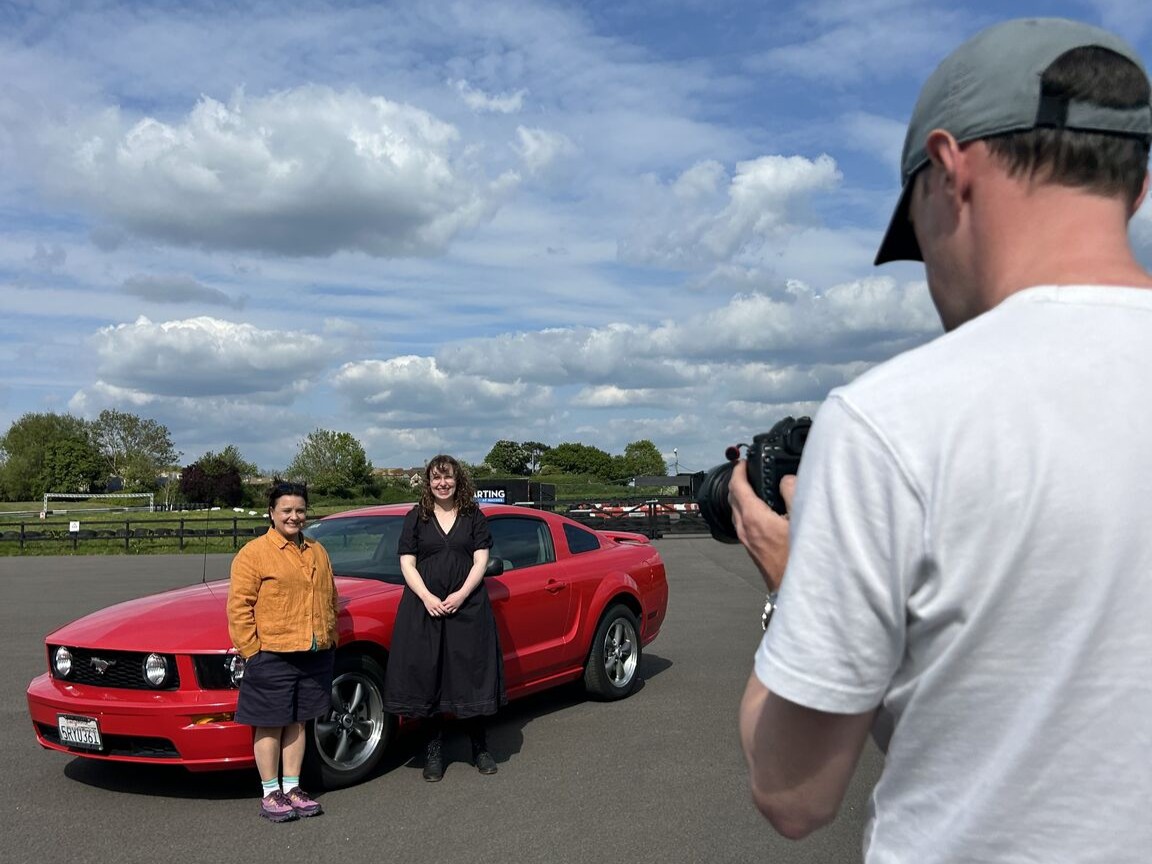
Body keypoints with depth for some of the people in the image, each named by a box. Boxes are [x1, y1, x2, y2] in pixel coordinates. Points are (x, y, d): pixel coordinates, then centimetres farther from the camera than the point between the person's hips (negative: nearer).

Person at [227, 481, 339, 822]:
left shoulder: (317, 553, 14)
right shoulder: (253, 553, -5)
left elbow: (331, 600, 20)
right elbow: (239, 606, -9)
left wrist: (329, 640, 13)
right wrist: (251, 650, -12)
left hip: (316, 656, 5)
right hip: (272, 656, -5)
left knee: (297, 722, 13)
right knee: (270, 725, 3)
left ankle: (292, 788, 22)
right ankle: (270, 794, 14)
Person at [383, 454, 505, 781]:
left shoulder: (474, 517, 8)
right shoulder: (416, 518, 8)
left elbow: (480, 561, 2)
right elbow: (407, 563, 3)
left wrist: (461, 594, -13)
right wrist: (427, 597, -12)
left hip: (467, 605, 0)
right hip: (425, 607, 0)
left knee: (471, 674, 1)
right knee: (430, 676, 1)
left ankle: (480, 748, 14)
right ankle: (434, 751, 13)